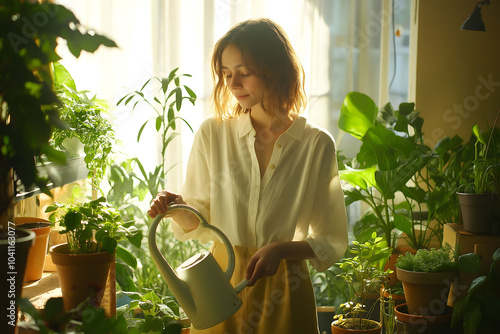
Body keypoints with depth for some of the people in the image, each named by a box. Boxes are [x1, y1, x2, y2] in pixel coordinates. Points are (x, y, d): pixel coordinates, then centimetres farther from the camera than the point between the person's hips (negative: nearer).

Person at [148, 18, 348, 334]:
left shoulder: (317, 145, -7)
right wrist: (176, 208, -16)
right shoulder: (212, 133, -2)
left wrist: (282, 249, -17)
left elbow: (332, 242, -2)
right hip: (220, 283, 1)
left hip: (284, 292, -1)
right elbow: (198, 223, 4)